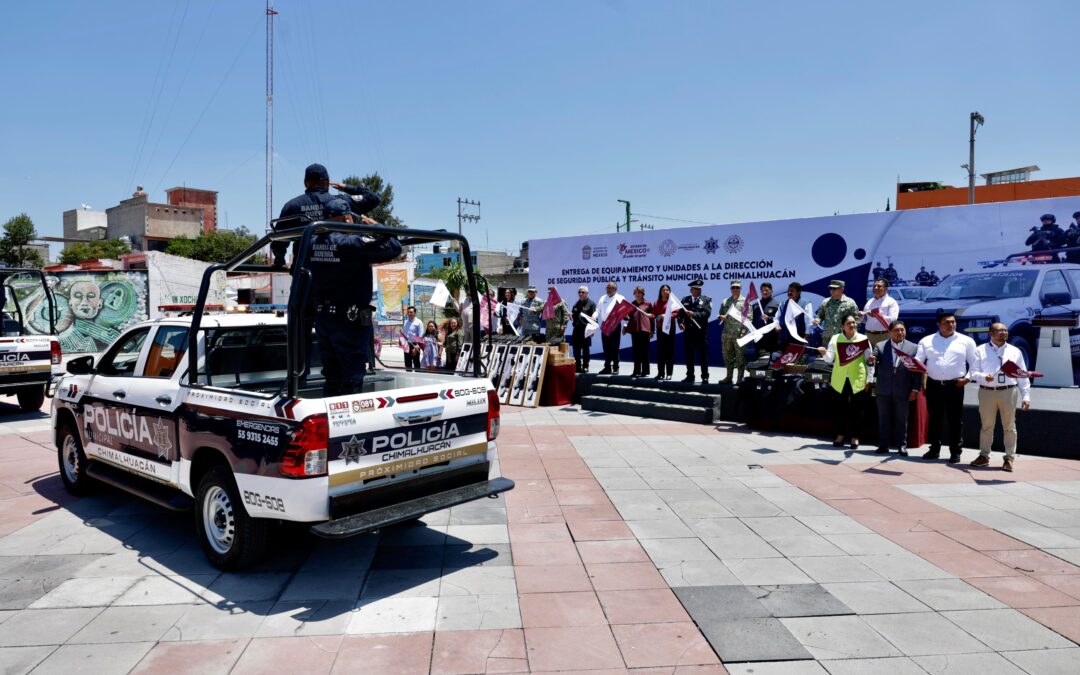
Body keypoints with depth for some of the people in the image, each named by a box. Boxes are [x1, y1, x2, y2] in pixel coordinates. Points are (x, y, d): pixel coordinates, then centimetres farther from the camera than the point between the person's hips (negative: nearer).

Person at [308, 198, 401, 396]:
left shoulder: (314, 243, 5)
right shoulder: (352, 243, -18)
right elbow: (393, 248, -23)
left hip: (323, 318, 7)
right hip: (350, 321, -7)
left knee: (331, 378, 16)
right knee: (352, 380, 0)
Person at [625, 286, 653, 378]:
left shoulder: (648, 304, 4)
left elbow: (652, 317, 6)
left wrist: (652, 331, 3)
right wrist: (625, 317, -4)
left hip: (644, 328, -4)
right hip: (634, 329, 4)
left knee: (644, 350, -1)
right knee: (636, 351, 6)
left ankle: (645, 371, 2)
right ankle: (636, 371, 11)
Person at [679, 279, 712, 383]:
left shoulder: (706, 300, 5)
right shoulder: (685, 300, 13)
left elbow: (707, 313, -10)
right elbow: (680, 313, 6)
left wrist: (694, 314, -22)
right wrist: (680, 323, -12)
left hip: (701, 332, -3)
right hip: (688, 332, 3)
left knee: (703, 355, 1)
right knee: (689, 355, 7)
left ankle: (705, 376, 8)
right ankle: (690, 376, 15)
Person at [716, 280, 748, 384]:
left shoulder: (745, 301, 1)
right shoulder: (725, 301, 15)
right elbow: (720, 315, 20)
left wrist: (744, 332, -15)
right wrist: (721, 317, -5)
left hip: (740, 334, -4)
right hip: (727, 334, 5)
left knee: (740, 357, -1)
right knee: (727, 356, 10)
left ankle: (740, 378, 5)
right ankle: (728, 377, 19)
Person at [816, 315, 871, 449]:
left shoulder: (863, 338, 3)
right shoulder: (835, 338, 5)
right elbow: (830, 359, 4)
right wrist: (824, 353, -16)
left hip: (857, 379, -1)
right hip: (839, 379, 1)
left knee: (856, 408, 3)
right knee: (839, 408, 5)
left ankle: (854, 437, 13)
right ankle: (840, 435, 17)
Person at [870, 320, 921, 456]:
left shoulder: (914, 348, 2)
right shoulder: (880, 346, 5)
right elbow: (874, 366, -2)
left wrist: (915, 389, -5)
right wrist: (871, 362, -26)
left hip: (902, 391, -1)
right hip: (883, 390, 1)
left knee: (901, 419, 6)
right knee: (883, 418, 8)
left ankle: (902, 445, 15)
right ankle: (883, 445, 15)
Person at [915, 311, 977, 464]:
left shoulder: (966, 341, 7)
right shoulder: (926, 341, 9)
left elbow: (974, 363, 7)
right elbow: (918, 361, 4)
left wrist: (968, 378, -6)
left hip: (955, 386, -1)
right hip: (933, 385, 2)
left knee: (955, 420, 1)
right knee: (934, 418, 8)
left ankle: (955, 451, 9)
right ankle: (934, 449, 18)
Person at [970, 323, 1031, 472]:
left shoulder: (1015, 351, 9)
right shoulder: (980, 350, 5)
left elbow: (1022, 376, 9)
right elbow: (974, 372, 1)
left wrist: (1026, 396, 3)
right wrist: (984, 377, -21)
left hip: (1008, 392, 1)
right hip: (987, 392, -1)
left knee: (1009, 426, 4)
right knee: (986, 426, 8)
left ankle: (1009, 458, 13)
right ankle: (984, 456, 19)